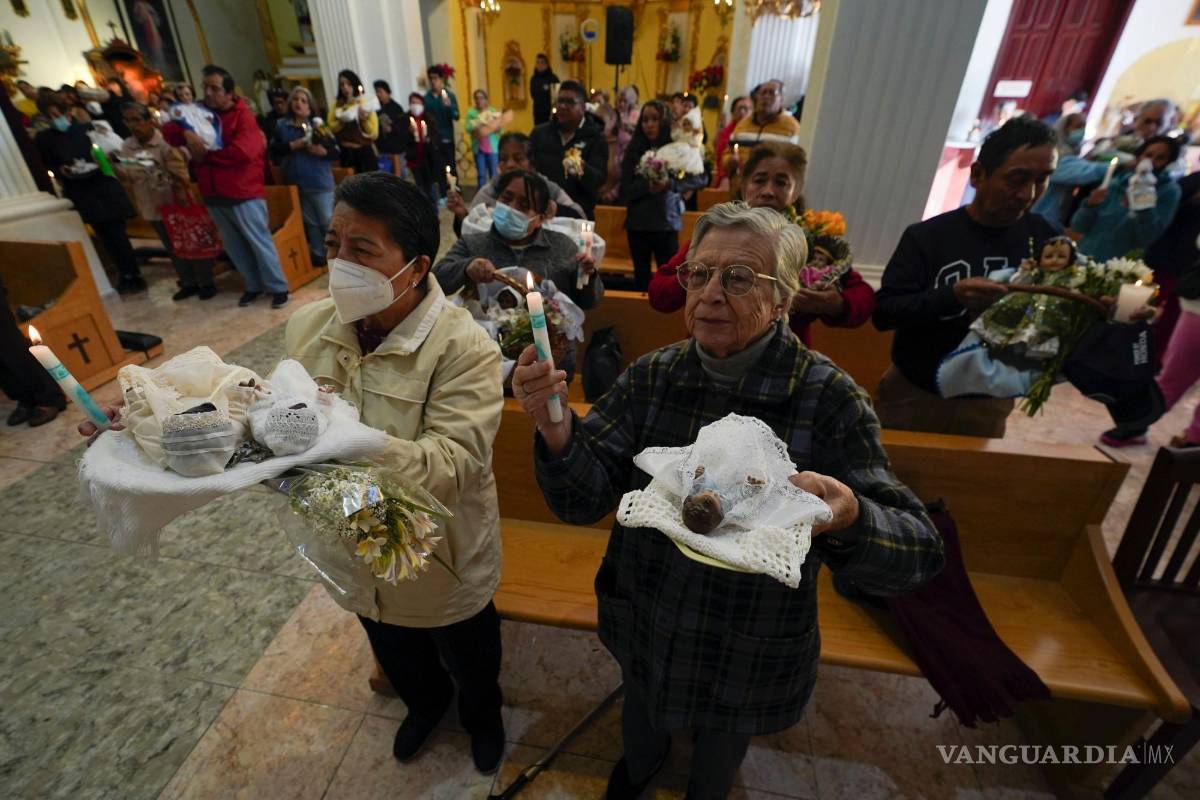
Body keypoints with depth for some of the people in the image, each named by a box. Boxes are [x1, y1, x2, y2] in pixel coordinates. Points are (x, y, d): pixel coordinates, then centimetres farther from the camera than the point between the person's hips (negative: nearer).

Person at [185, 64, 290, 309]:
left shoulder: (242, 115, -7)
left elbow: (242, 151, -20)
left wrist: (205, 155, -10)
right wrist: (184, 132, -15)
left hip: (243, 192, -6)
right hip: (213, 194, 6)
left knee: (259, 242, -2)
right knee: (233, 245, 12)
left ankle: (278, 288, 8)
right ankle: (254, 285, 24)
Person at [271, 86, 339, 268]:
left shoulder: (318, 125, 2)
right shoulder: (281, 125, 7)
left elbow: (336, 152, -2)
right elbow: (274, 150, -3)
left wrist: (323, 151, -20)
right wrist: (294, 145, -15)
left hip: (321, 183, -3)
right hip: (296, 184, 3)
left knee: (327, 221, -3)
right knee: (310, 222, 11)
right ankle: (318, 255, 20)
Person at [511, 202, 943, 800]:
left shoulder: (829, 398, -21)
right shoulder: (651, 376, -14)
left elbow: (918, 551, -20)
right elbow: (587, 498, -18)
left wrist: (847, 521, -42)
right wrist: (556, 430, -38)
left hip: (751, 657, -1)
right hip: (643, 631, 2)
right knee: (641, 718, 32)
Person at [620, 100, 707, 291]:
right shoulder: (634, 149, 3)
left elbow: (701, 178, -6)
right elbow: (624, 191, -2)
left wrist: (670, 183, -20)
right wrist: (647, 186, -20)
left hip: (667, 222, -2)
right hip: (638, 223, 2)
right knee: (641, 277, 12)